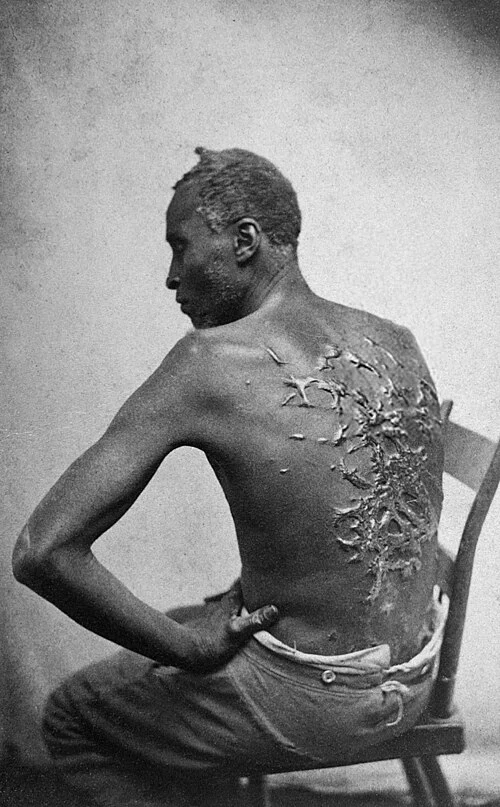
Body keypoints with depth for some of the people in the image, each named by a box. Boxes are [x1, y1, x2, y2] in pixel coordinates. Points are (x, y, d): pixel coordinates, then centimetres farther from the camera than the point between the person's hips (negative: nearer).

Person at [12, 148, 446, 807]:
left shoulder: (211, 363, -22)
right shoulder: (397, 343, -3)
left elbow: (42, 553, -24)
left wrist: (189, 648, -13)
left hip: (312, 701, -6)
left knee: (70, 718, 17)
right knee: (186, 623, 29)